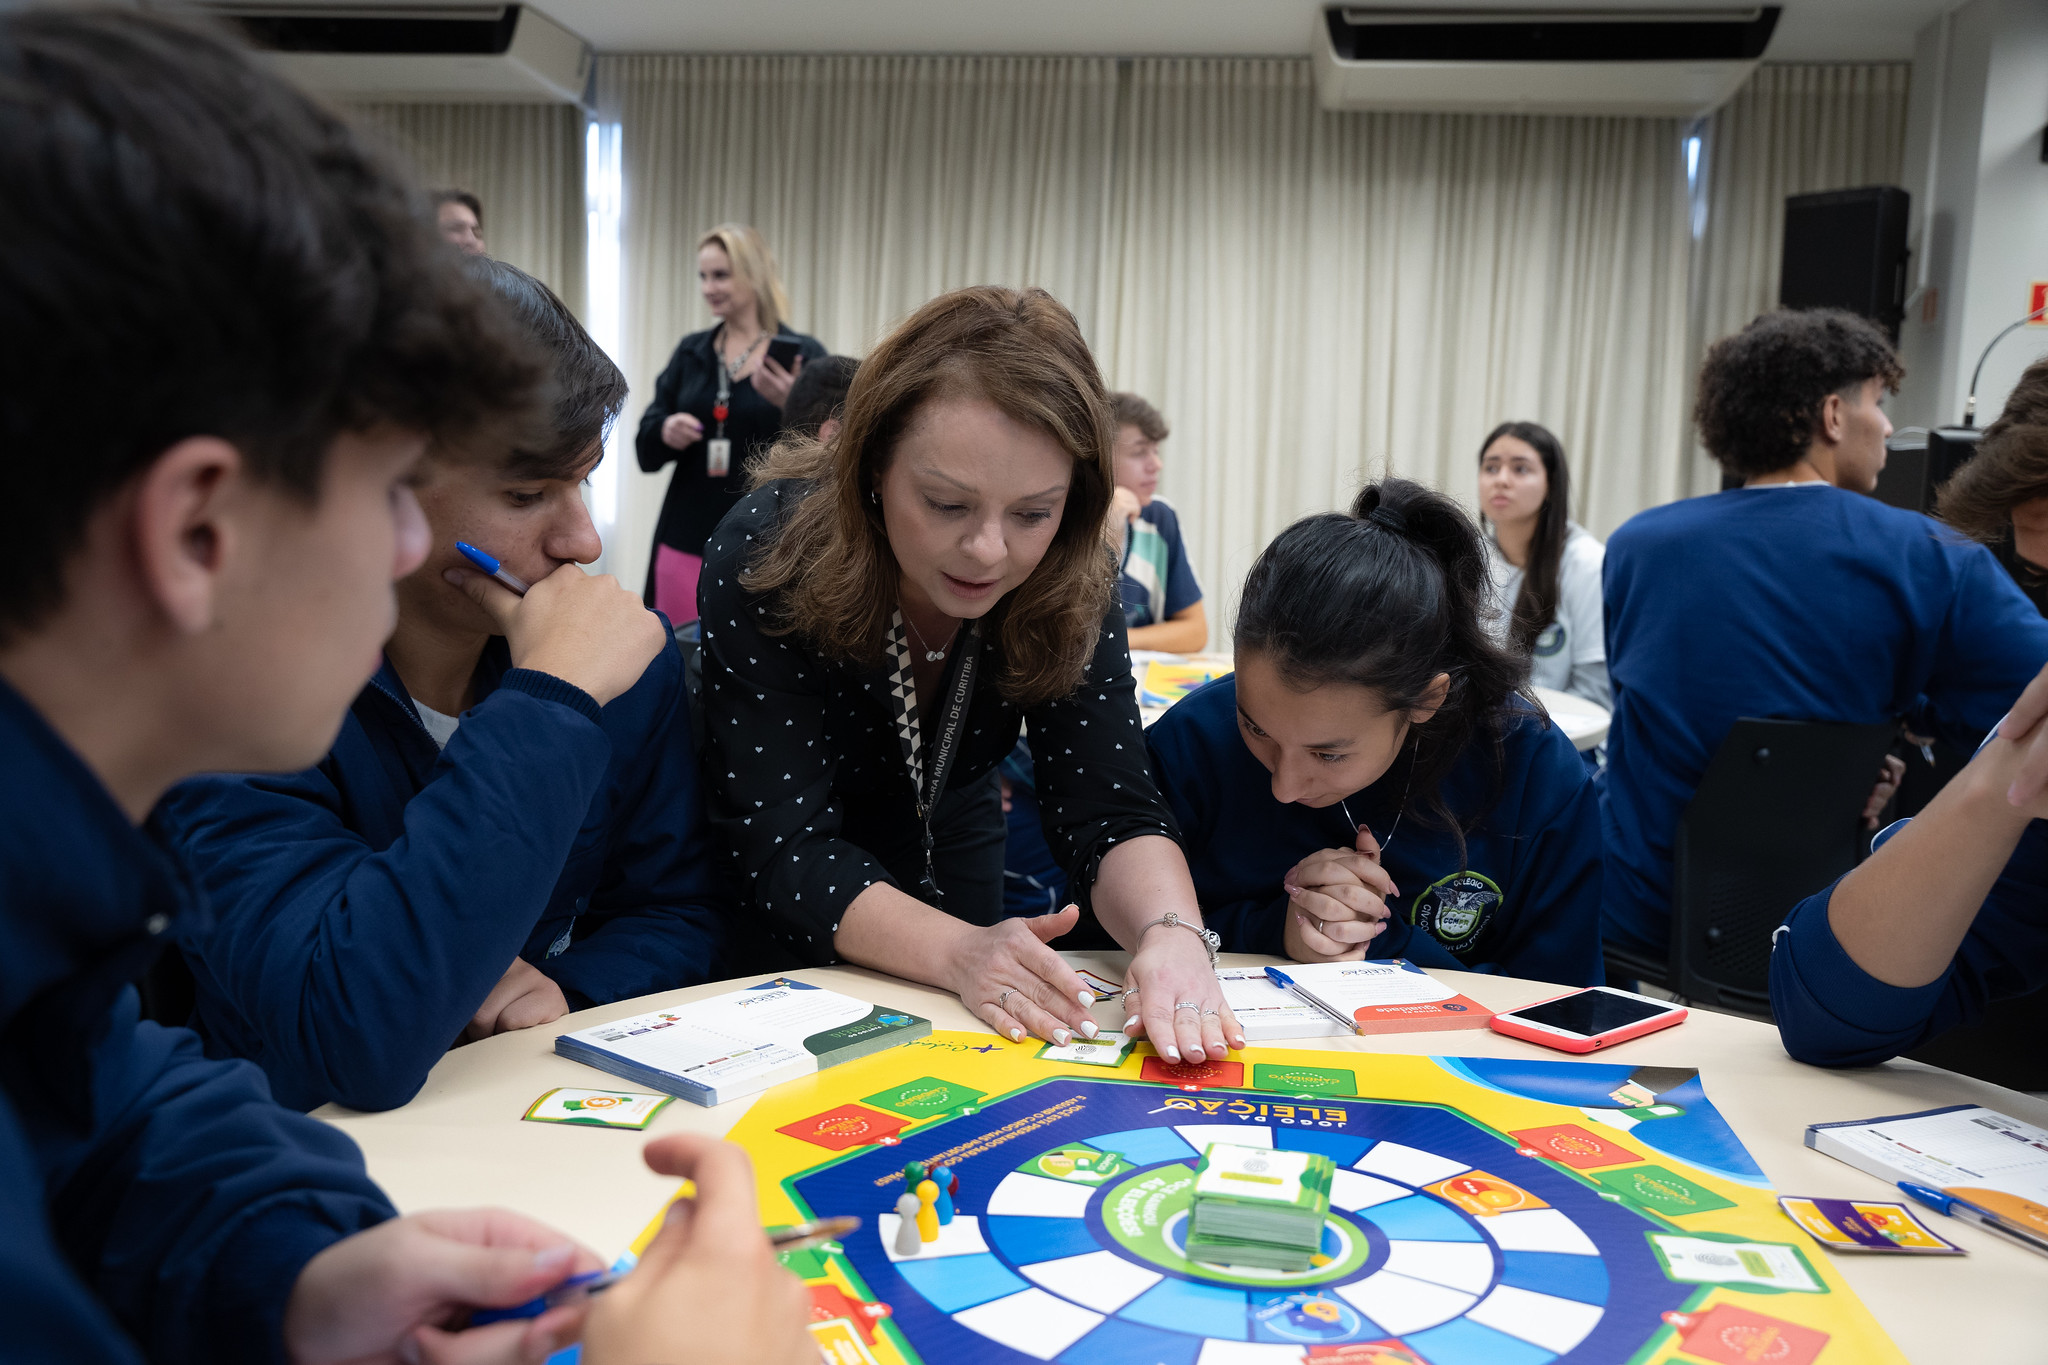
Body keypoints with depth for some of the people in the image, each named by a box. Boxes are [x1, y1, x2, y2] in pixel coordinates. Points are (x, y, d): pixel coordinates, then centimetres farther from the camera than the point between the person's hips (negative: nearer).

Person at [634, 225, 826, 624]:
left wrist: (791, 404, -24)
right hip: (687, 541, 4)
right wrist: (665, 433, -11)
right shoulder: (690, 352, 11)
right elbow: (646, 453, 11)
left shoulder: (802, 354, -1)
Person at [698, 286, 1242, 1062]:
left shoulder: (1074, 589, -19)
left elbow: (1111, 811, -22)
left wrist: (1171, 932, -43)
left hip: (951, 863, 3)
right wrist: (960, 952, -48)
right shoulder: (766, 555, -30)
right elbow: (786, 853, -32)